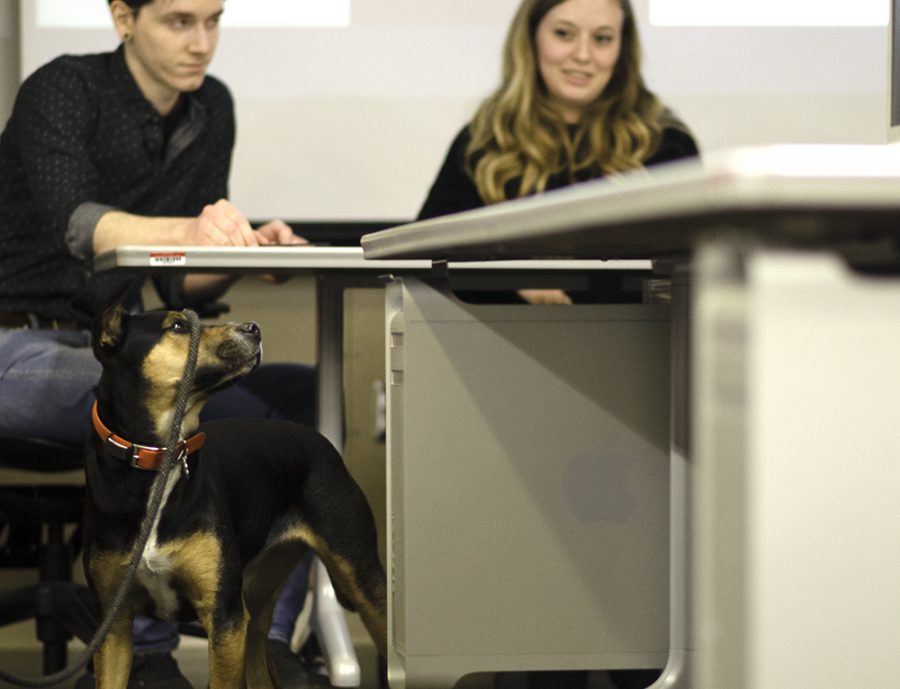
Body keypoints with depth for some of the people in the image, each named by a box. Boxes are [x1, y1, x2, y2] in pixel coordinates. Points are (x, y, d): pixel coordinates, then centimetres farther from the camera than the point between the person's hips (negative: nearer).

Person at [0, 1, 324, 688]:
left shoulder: (211, 109, 7)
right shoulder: (62, 90, -13)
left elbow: (183, 287, 5)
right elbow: (72, 223, -33)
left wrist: (244, 249, -17)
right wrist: (187, 229, -51)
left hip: (112, 354, 7)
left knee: (309, 395, -12)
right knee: (238, 419, -30)